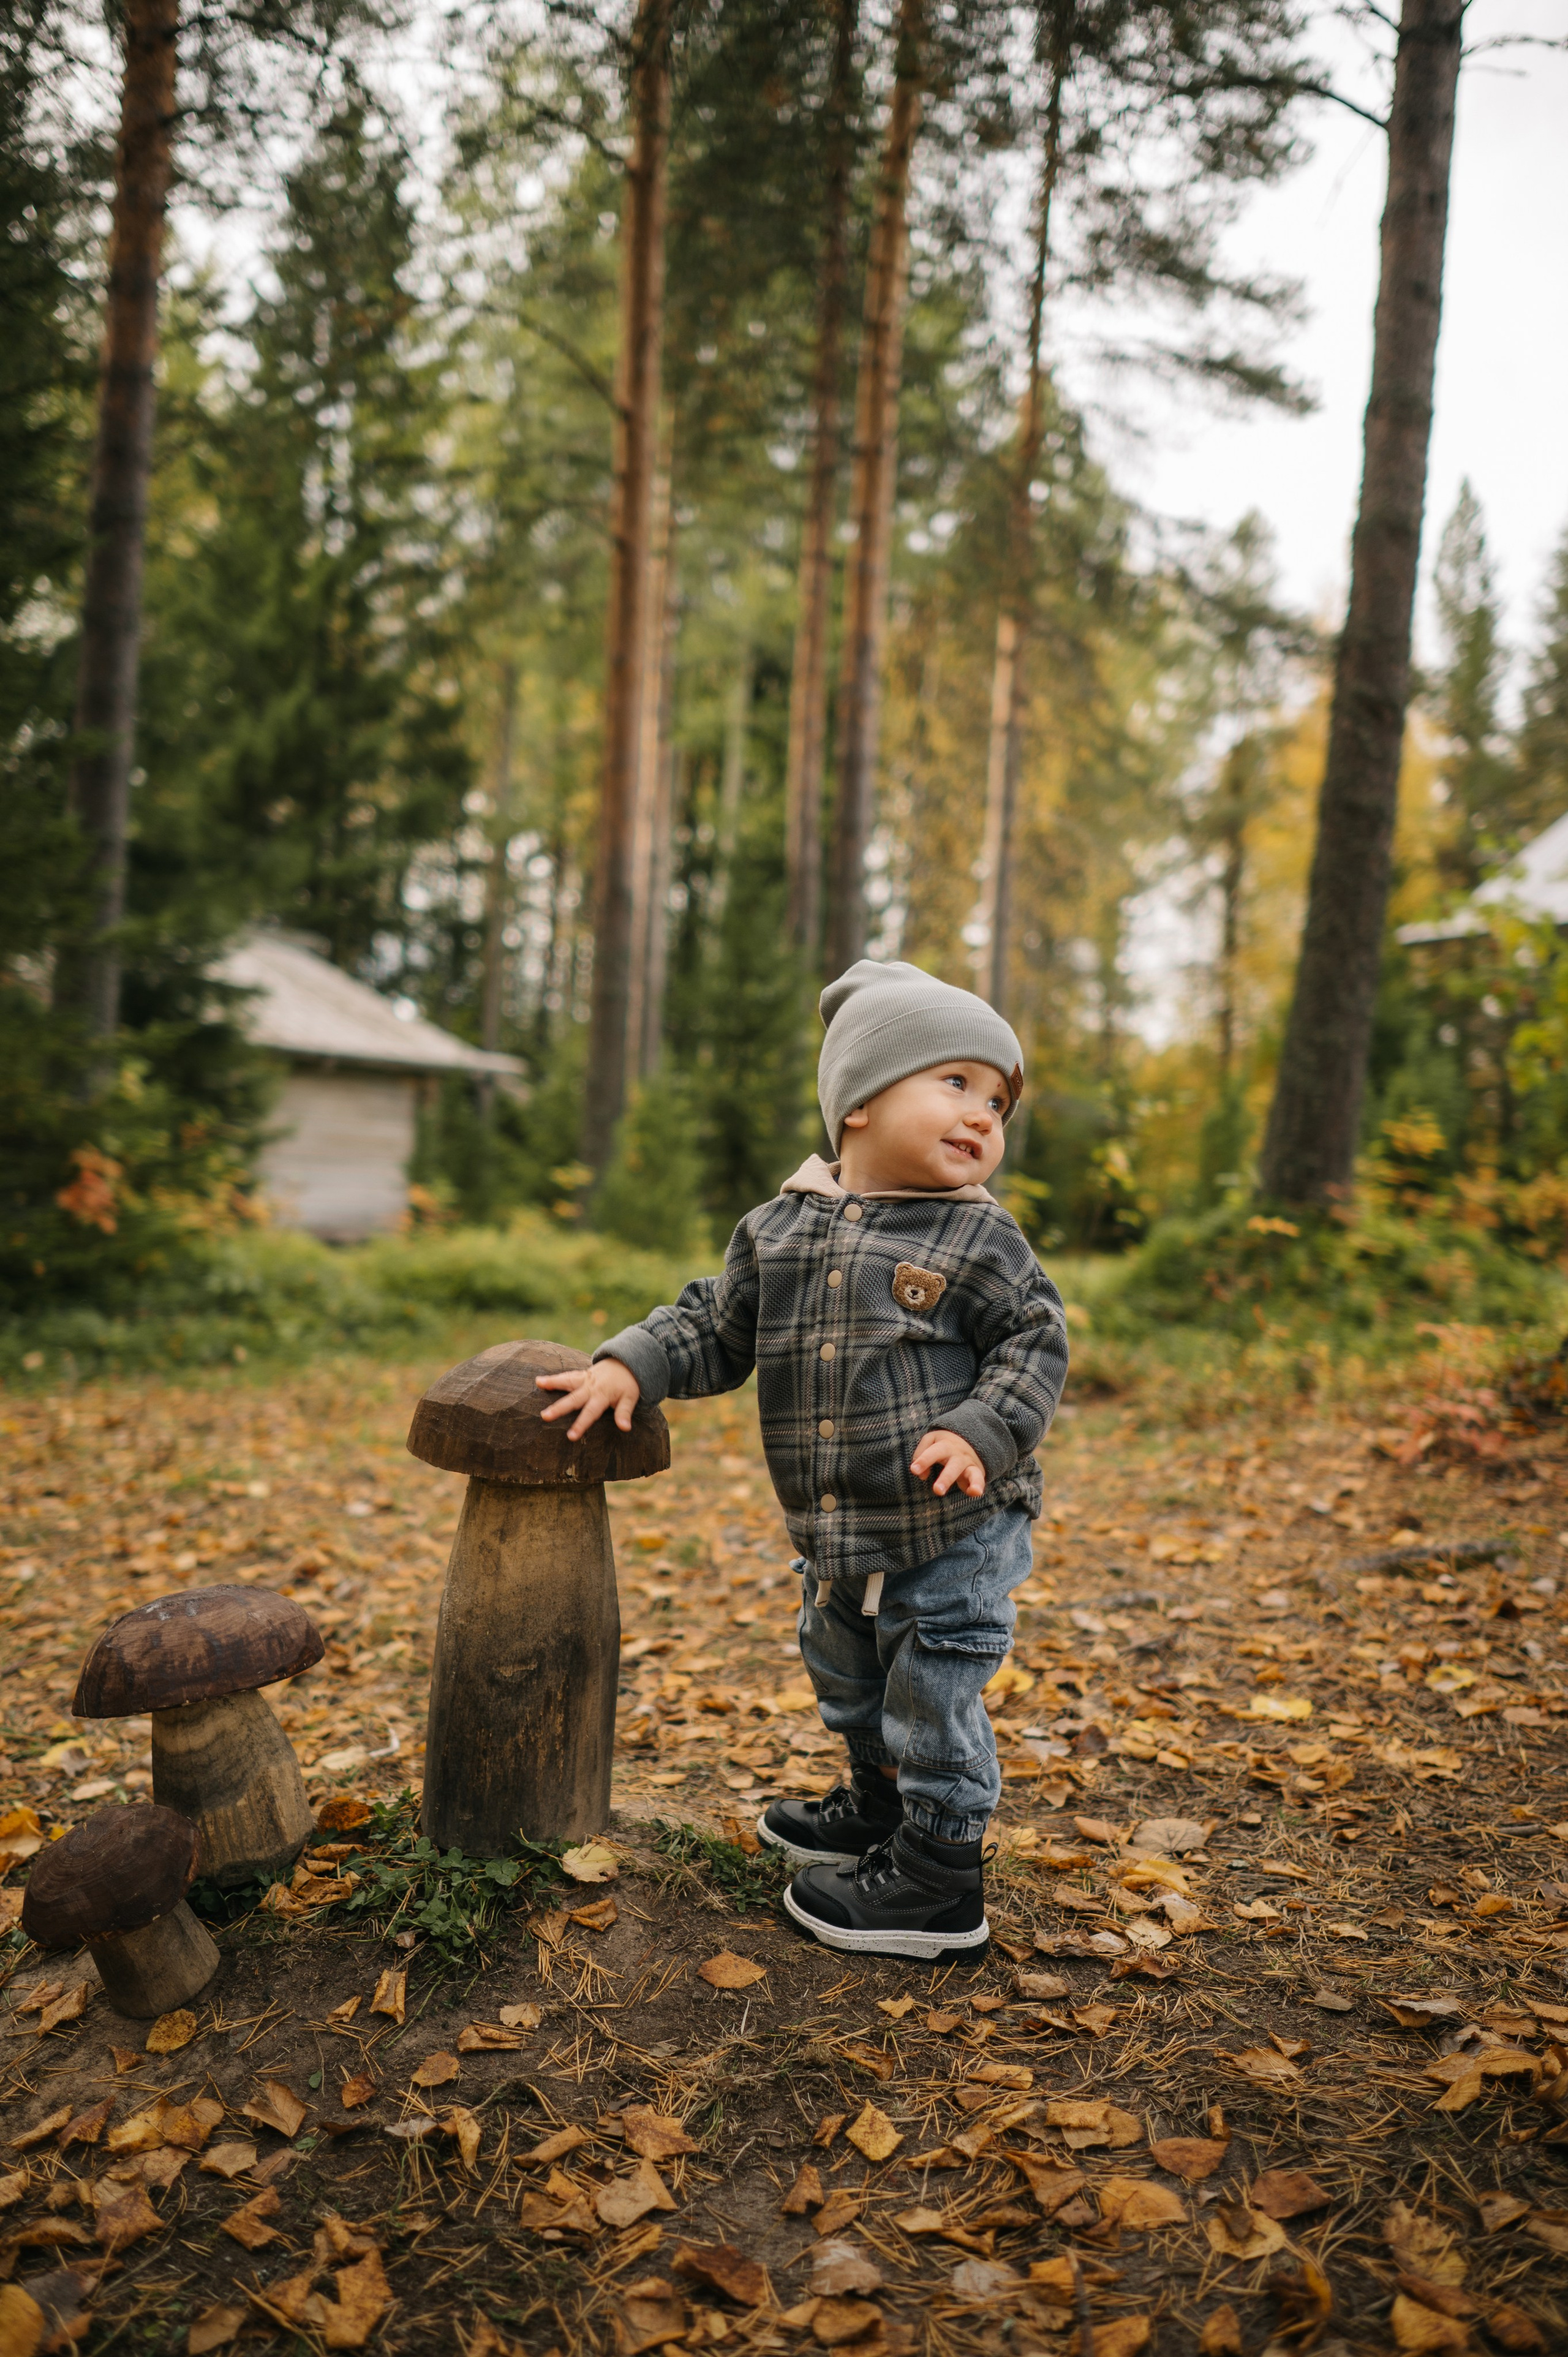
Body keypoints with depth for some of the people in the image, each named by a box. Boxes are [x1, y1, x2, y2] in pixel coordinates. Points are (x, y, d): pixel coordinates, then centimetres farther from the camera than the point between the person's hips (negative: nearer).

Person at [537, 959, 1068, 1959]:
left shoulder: (979, 1242, -11)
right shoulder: (780, 1229, 0)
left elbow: (1037, 1342, -8)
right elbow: (717, 1327, 8)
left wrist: (981, 1431, -23)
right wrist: (630, 1365, -6)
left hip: (957, 1533, -6)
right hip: (841, 1539, 6)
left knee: (932, 1697, 2)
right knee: (849, 1680, 25)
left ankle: (939, 1882, 22)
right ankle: (880, 1810, 51)